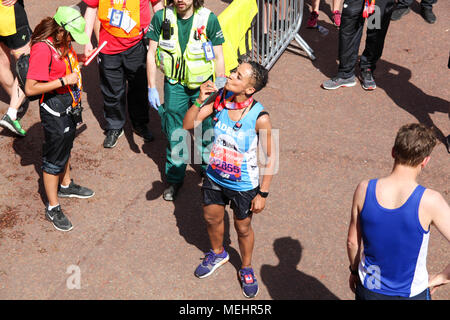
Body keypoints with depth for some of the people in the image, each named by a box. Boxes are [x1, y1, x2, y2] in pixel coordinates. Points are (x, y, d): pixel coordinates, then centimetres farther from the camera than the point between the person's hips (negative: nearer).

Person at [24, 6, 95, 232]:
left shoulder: (63, 42, 1)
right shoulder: (42, 48, -26)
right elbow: (30, 88, -28)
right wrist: (64, 81, -27)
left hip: (70, 107, 9)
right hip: (54, 111, -9)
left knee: (66, 147, 27)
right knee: (54, 158, 4)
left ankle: (65, 185, 49)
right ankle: (52, 208, 17)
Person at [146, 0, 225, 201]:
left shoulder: (209, 19, -13)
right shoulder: (161, 17, -11)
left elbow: (218, 58, -6)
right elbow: (152, 54, -2)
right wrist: (152, 87, -4)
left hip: (203, 85, 0)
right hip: (174, 84, 1)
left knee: (206, 130, 10)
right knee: (174, 134, 7)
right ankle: (174, 179, 24)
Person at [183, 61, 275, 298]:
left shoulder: (259, 117, -27)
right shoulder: (220, 101, -16)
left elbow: (269, 158, -16)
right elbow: (188, 125, -10)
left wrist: (263, 194, -14)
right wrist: (200, 100, -26)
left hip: (244, 185, -4)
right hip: (214, 178, 4)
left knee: (243, 228, 17)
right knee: (212, 218, 26)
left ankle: (246, 269, 46)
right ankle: (217, 254, 57)